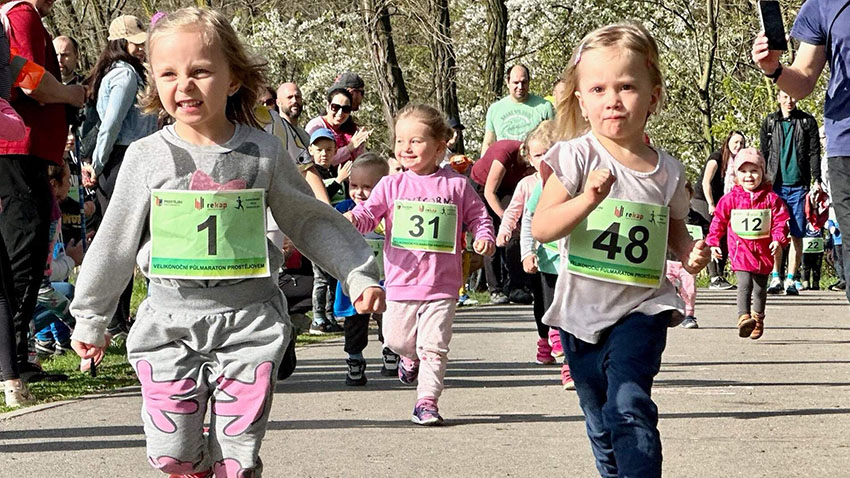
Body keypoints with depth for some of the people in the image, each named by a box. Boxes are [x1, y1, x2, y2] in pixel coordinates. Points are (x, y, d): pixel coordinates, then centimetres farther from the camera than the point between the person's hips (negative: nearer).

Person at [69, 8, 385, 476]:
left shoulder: (263, 151, -1)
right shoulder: (146, 157, -1)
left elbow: (309, 222, 11)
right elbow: (115, 242, 8)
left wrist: (359, 274, 8)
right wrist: (91, 319, 15)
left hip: (249, 319, 0)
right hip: (169, 322, 1)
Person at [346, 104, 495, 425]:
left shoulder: (456, 185, 1)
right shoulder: (391, 185, 3)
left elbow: (478, 216, 8)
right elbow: (368, 215, -2)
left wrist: (484, 237, -11)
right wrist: (352, 219, -23)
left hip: (441, 284, -2)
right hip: (401, 280, 2)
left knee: (434, 346, -4)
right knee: (397, 339, 10)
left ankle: (427, 400, 4)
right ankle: (412, 356, 44)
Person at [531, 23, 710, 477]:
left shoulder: (667, 171, -1)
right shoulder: (576, 157, -9)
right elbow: (541, 227, -15)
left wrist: (690, 252, -5)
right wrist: (588, 199, -30)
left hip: (641, 308, -1)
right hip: (581, 309, 1)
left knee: (629, 407, -22)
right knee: (601, 424, 15)